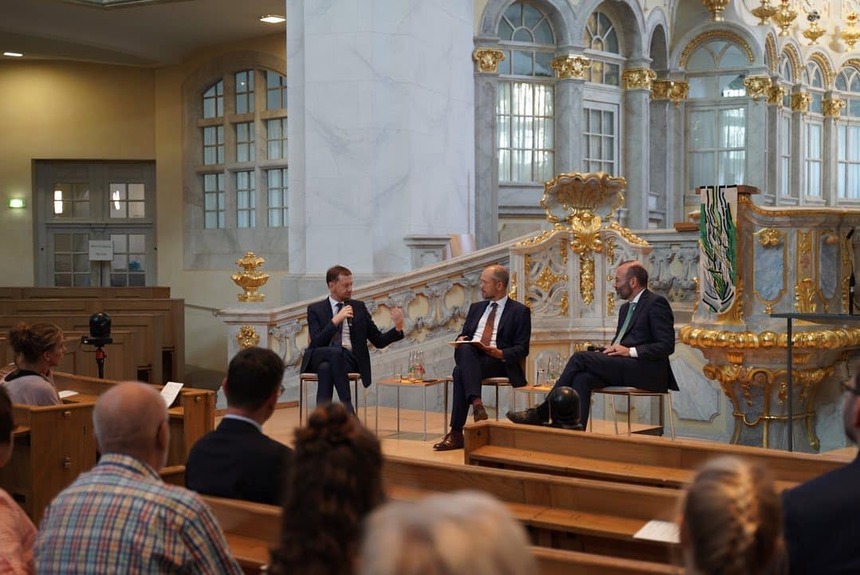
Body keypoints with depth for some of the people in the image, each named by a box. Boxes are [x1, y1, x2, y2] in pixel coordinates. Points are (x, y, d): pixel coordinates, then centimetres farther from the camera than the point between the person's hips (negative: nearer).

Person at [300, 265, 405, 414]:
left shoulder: (359, 307, 14)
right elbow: (316, 342, -6)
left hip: (349, 359, 0)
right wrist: (336, 320, -15)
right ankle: (347, 408, -36)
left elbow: (379, 341, 12)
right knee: (335, 351, -37)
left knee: (326, 367, -36)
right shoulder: (315, 309, 9)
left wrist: (398, 328, -6)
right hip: (320, 358, 0)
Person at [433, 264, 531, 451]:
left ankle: (456, 433, -36)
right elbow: (463, 334, 25)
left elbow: (522, 349, 1)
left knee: (461, 372, -34)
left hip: (498, 361, -4)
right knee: (465, 348, -35)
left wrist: (501, 354, -18)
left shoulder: (520, 311, 9)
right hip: (468, 356, 4)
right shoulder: (476, 308, 27)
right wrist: (461, 339, 0)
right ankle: (477, 404, -48)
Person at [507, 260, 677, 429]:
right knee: (582, 378, -21)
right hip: (624, 368, 8)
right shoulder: (626, 308, 24)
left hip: (646, 372, -8)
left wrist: (630, 351, -17)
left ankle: (542, 413, -15)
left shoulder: (656, 303, -4)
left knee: (580, 357, -19)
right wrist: (607, 351, 3)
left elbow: (667, 346, -11)